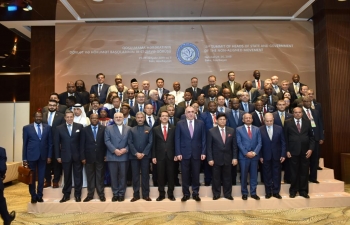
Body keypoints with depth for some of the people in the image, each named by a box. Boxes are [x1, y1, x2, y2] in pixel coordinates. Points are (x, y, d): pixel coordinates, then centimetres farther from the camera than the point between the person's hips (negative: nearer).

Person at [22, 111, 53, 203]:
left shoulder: (48, 127, 3)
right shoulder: (27, 128, 0)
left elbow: (50, 143, 4)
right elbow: (24, 144, 0)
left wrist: (49, 156, -1)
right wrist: (24, 158, -2)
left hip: (43, 156, 1)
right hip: (31, 156, -1)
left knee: (41, 178, 8)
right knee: (31, 177, 9)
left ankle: (39, 196, 22)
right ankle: (33, 196, 24)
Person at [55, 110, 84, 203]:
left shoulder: (80, 126, -1)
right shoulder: (59, 128, 3)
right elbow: (57, 143, 4)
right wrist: (58, 156, 0)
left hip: (77, 156, -1)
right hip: (65, 156, 1)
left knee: (78, 175, 6)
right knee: (67, 176, 10)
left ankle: (77, 194, 17)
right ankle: (66, 195, 22)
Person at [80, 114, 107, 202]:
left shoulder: (103, 129, 1)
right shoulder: (84, 130, 3)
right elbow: (82, 144, 1)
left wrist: (105, 155, -4)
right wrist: (83, 157, -4)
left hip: (100, 157, -1)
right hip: (89, 157, 1)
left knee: (100, 176, 7)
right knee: (90, 177, 10)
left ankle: (101, 194, 17)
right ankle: (90, 195, 20)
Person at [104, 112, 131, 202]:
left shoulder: (128, 128, 11)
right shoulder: (108, 128, 9)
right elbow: (107, 141, -2)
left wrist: (125, 149, -12)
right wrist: (114, 150, -13)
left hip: (124, 156, 0)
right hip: (112, 156, 0)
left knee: (123, 176, 4)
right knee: (113, 176, 4)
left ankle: (121, 193, 15)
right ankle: (115, 193, 15)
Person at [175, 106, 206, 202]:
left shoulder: (201, 123, 4)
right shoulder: (180, 124, 2)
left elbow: (203, 139, 3)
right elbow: (177, 139, 0)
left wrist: (203, 152, -3)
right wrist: (178, 153, -7)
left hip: (197, 153, 1)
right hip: (184, 153, 0)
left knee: (196, 174, 8)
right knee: (185, 175, 6)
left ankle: (195, 193, 21)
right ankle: (186, 194, 19)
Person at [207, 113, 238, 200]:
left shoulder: (231, 131, 3)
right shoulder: (211, 131, -5)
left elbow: (234, 145, 5)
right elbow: (209, 146, -4)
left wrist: (234, 157, 0)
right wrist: (210, 159, -9)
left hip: (228, 158, 2)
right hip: (216, 158, -2)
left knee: (227, 177, 11)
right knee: (216, 177, 8)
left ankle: (227, 194, 24)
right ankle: (216, 194, 21)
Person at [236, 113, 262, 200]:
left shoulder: (257, 129, 10)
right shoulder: (239, 129, 2)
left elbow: (259, 143, 3)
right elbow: (239, 143, -5)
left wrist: (254, 152, -11)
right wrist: (246, 153, -14)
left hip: (254, 156, 2)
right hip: (243, 156, -2)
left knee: (254, 175, 8)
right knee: (244, 176, 4)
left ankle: (253, 193, 19)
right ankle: (244, 193, 16)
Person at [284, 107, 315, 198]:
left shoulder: (307, 122, 7)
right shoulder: (288, 123, 1)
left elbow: (311, 137, 7)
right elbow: (285, 138, 0)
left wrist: (311, 149, -3)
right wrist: (287, 150, -6)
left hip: (305, 151, 2)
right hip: (293, 151, -2)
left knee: (304, 172, 7)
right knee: (294, 172, 6)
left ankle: (303, 191, 19)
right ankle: (293, 191, 17)